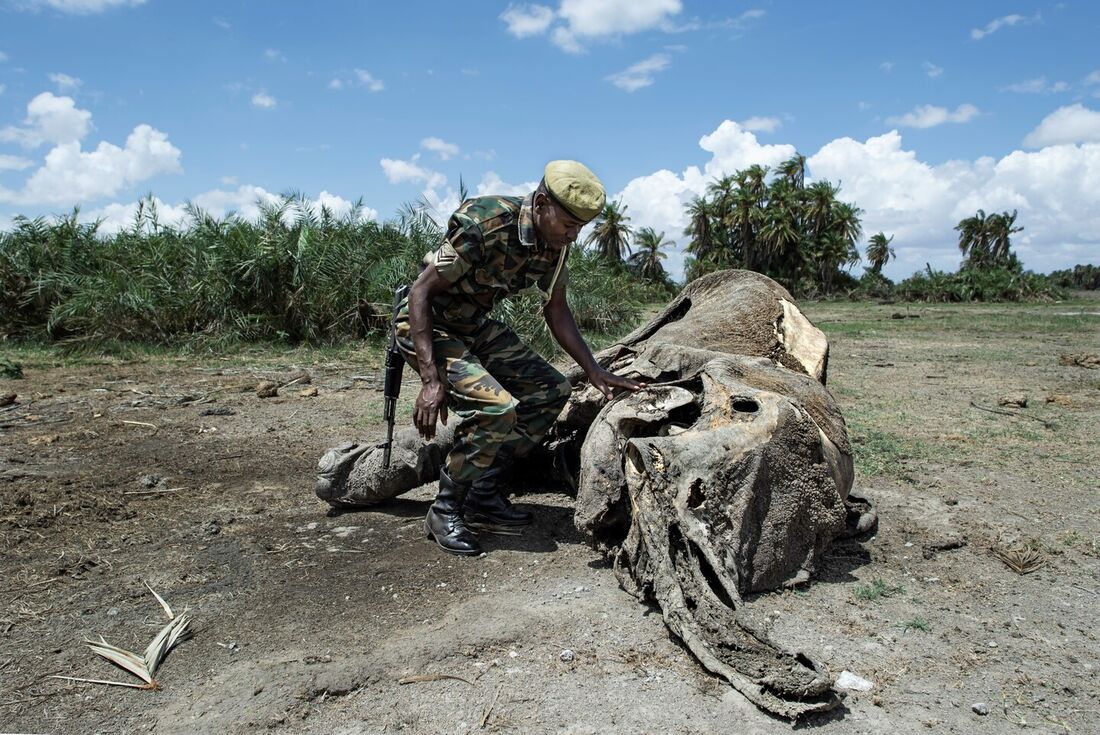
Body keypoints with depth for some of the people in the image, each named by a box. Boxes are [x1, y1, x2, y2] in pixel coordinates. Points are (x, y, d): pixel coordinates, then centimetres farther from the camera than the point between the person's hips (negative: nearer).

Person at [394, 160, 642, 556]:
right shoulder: (481, 225, -30)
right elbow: (421, 291, -27)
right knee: (496, 408, -26)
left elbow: (556, 310, 6)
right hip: (425, 325, -8)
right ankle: (445, 512, -5)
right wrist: (431, 380, -32)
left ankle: (483, 495, 7)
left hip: (475, 326, 8)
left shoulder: (554, 242, -6)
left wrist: (595, 371, -3)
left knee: (550, 391, 0)